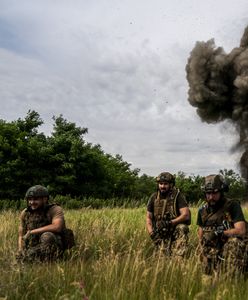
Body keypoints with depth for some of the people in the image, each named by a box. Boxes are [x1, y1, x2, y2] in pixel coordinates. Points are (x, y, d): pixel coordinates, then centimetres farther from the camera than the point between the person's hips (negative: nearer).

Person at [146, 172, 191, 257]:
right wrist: (151, 233, -7)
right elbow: (148, 218, 9)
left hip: (176, 233, -2)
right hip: (159, 235, 2)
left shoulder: (178, 196, -7)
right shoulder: (154, 198, 4)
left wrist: (170, 223, -24)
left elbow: (186, 215, -15)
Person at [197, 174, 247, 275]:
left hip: (229, 248, -3)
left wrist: (219, 233, -26)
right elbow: (200, 235, 14)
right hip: (210, 251, 4)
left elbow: (241, 230, -17)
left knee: (234, 242, -34)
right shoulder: (203, 210, 7)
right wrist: (202, 253, 1)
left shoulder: (232, 205, -7)